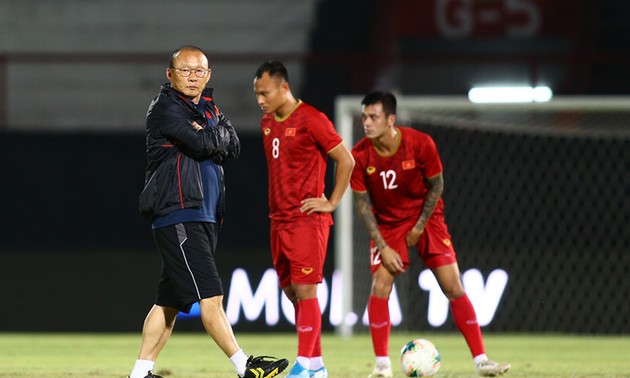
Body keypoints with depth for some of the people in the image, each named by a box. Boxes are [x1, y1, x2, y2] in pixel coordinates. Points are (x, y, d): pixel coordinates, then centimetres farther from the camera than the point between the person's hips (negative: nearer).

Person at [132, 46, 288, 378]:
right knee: (210, 295, -12)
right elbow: (202, 145, -18)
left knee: (169, 301, 9)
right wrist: (217, 135, 1)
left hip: (205, 217, 9)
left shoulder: (208, 109, 19)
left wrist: (209, 136, -9)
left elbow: (233, 147, 7)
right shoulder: (165, 109, -7)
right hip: (177, 216, -9)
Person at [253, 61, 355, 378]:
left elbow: (346, 161, -10)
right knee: (291, 292, 8)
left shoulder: (311, 120, -12)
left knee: (304, 290, -9)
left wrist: (331, 203, -10)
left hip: (307, 219, -8)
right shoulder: (267, 123, 12)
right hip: (279, 220, 8)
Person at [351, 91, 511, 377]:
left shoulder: (421, 144, -21)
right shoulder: (360, 156, -18)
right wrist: (383, 247, -13)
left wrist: (419, 228, -9)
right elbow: (362, 203, -9)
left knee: (454, 287, -6)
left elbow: (436, 186, -7)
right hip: (387, 225, 1)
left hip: (426, 218, -1)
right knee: (379, 287, -15)